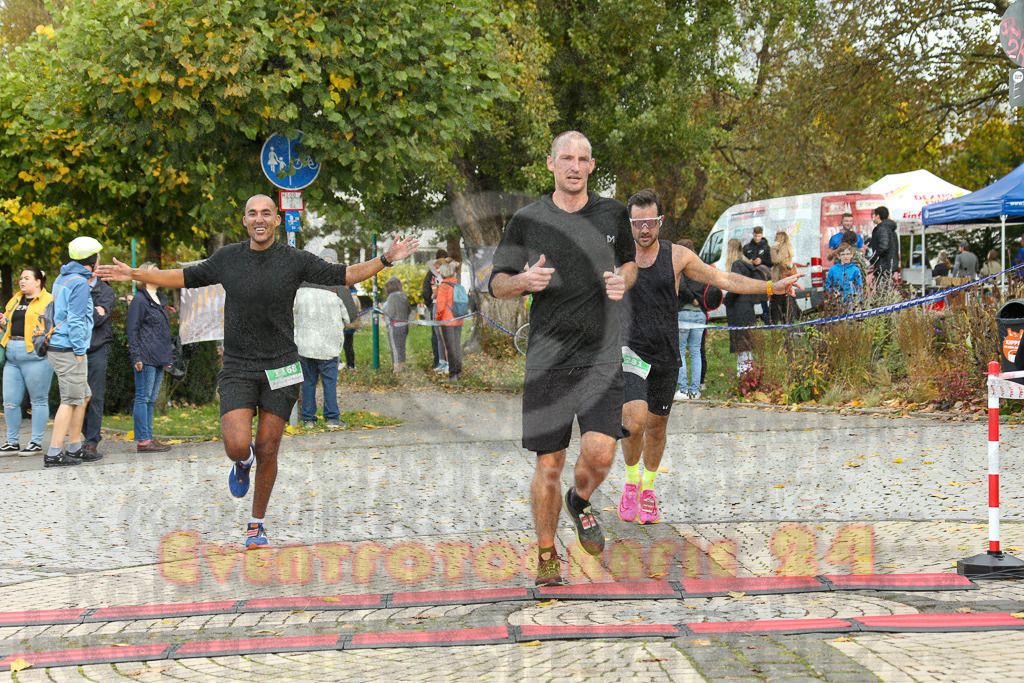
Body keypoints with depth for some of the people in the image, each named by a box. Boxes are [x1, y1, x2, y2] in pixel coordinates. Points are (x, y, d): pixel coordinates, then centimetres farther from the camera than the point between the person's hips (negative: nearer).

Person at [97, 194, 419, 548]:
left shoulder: (295, 260, -1)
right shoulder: (227, 258, 2)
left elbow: (344, 275, 7)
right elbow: (186, 277, 17)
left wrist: (385, 259, -3)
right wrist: (135, 275, 17)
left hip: (280, 368, 0)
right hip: (238, 368, 0)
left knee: (267, 451, 2)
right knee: (237, 446, -16)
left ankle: (257, 525, 21)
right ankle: (244, 462, 23)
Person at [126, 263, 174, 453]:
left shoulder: (160, 300, 19)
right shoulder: (139, 300, -7)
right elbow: (132, 329, -10)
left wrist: (168, 356, 21)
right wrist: (136, 356, -16)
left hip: (159, 358, 9)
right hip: (145, 359, -9)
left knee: (151, 400, 10)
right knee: (143, 398, -7)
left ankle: (148, 439, 13)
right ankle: (142, 441, -7)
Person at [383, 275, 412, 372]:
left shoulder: (392, 297, -14)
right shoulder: (404, 296, 8)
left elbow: (391, 312, -17)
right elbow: (409, 311, 13)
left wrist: (384, 309, 0)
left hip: (395, 326, -7)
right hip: (405, 324, 7)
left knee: (395, 347, -1)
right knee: (402, 346, 15)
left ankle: (397, 367, 0)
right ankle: (402, 365, 20)